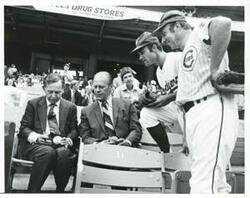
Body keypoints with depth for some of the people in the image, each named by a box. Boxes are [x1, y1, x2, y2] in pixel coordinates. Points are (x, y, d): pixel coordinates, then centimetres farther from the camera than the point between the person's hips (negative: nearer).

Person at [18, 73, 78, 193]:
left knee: (64, 153, -35)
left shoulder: (70, 107, 15)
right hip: (35, 145, -1)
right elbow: (24, 127, 7)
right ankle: (32, 191, -22)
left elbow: (74, 129, 12)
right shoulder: (33, 104, 12)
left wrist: (69, 139, -12)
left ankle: (60, 191, -16)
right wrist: (35, 136, -16)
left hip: (60, 145, 1)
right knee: (48, 152, -36)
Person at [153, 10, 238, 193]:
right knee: (216, 183, 14)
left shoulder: (200, 32, 3)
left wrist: (214, 69, -19)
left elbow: (223, 23, -21)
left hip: (212, 109, -10)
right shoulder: (186, 53, 28)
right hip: (194, 116, 10)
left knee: (203, 186, -16)